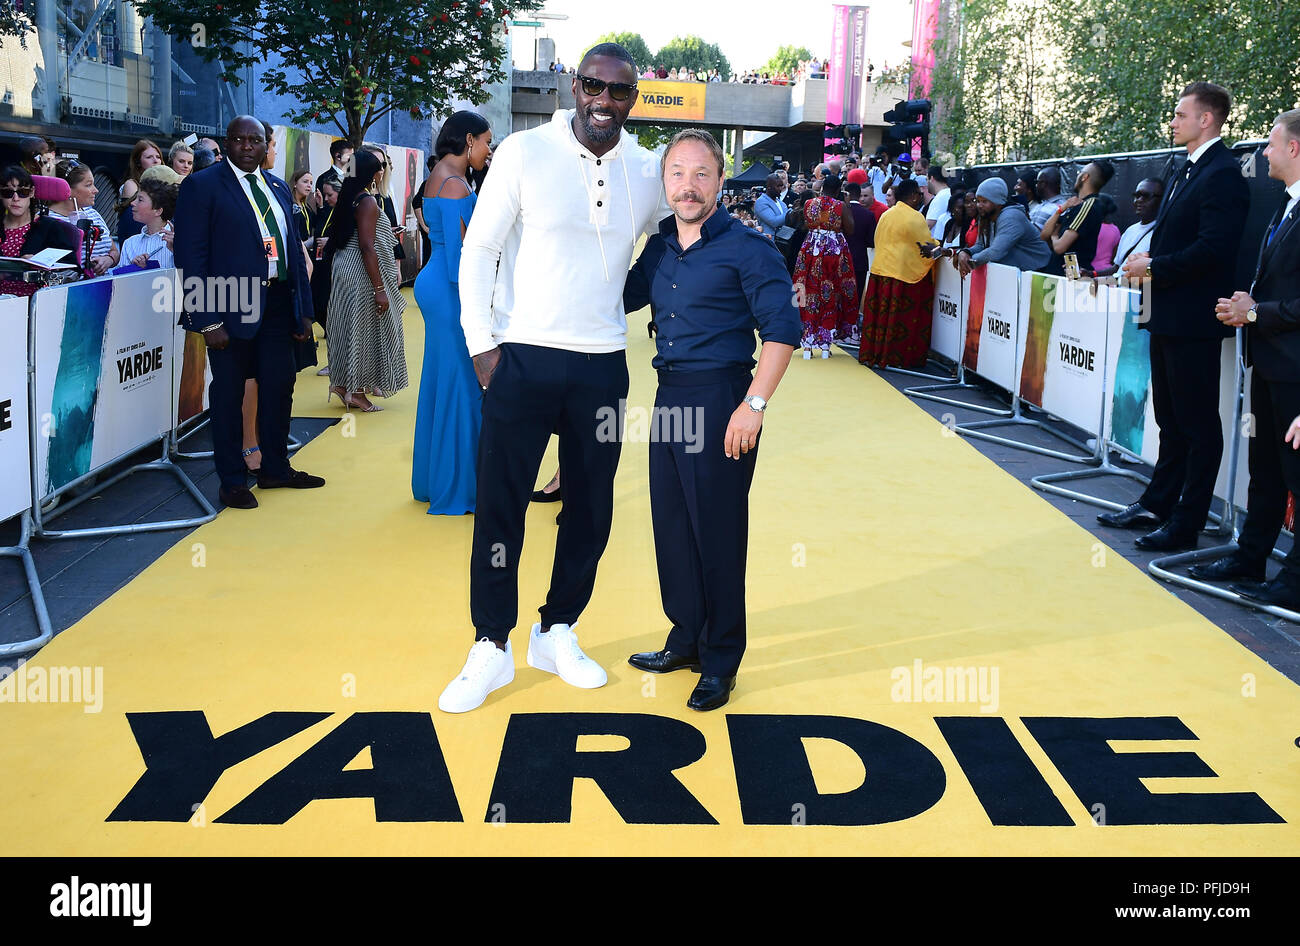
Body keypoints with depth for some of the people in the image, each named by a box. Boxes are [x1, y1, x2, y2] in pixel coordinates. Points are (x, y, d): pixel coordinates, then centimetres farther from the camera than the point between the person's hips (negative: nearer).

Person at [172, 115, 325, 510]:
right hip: (231, 308, -6)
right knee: (228, 394, 5)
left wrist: (303, 309, 10)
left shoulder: (277, 187, 13)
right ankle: (232, 480, 17)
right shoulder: (202, 185, -6)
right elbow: (190, 255, -10)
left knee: (279, 388, 14)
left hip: (277, 304, 6)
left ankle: (275, 468, 30)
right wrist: (208, 320, -17)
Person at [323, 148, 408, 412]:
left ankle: (344, 383, 19)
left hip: (345, 268, 9)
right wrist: (379, 288, -23)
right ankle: (355, 390, 3)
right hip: (361, 272, -9)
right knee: (364, 327, -2)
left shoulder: (350, 198, 11)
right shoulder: (368, 202, -17)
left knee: (353, 328, 15)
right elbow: (367, 246, -22)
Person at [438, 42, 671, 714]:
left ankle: (557, 634, 28)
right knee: (500, 504, 0)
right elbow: (479, 250, -2)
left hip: (603, 365, 4)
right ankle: (491, 647, 15)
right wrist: (481, 343, -6)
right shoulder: (524, 153, -4)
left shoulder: (646, 173, 6)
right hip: (523, 356, -3)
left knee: (591, 508, 10)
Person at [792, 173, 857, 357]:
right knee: (830, 296, 6)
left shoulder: (809, 204, 1)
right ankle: (825, 343, 6)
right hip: (835, 251, -2)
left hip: (811, 250, 2)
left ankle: (808, 344, 3)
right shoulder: (842, 207, -7)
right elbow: (850, 230, -6)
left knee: (810, 295, 6)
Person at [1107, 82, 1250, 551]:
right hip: (1167, 316, 10)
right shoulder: (1183, 171, 15)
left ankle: (1186, 525, 5)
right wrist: (1147, 263, 2)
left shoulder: (1223, 174, -15)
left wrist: (1154, 265, -14)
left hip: (1194, 320, -10)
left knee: (1198, 425, -1)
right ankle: (1156, 504, 29)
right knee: (1171, 421, 18)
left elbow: (1212, 249, -23)